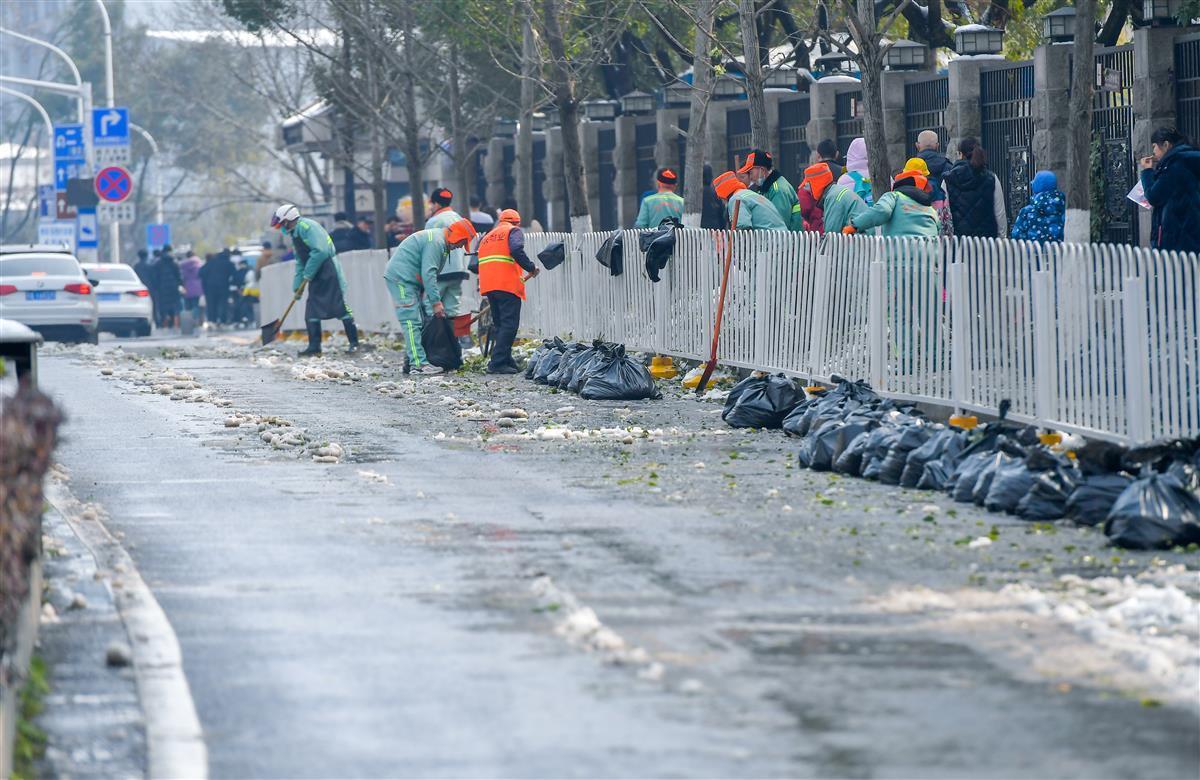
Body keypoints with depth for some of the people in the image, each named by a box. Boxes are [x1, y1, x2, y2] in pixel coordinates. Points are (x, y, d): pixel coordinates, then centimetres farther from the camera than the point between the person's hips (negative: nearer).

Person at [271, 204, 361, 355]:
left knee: (340, 307, -8)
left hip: (329, 271, -10)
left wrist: (308, 275, -15)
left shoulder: (306, 226, -13)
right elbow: (300, 263, 22)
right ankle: (314, 346, 8)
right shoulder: (295, 234, 19)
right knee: (311, 311, 6)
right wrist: (298, 285, 14)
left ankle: (354, 343, -4)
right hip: (316, 278, 10)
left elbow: (320, 251, -23)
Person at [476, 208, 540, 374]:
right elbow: (517, 250, -15)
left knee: (500, 326, 16)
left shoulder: (487, 237, 27)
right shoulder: (513, 231, 5)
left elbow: (477, 263, 23)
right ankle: (497, 363, -17)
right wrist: (531, 267, -6)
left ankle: (506, 360, 17)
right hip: (507, 285, -7)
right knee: (509, 325, -9)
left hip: (488, 286, 7)